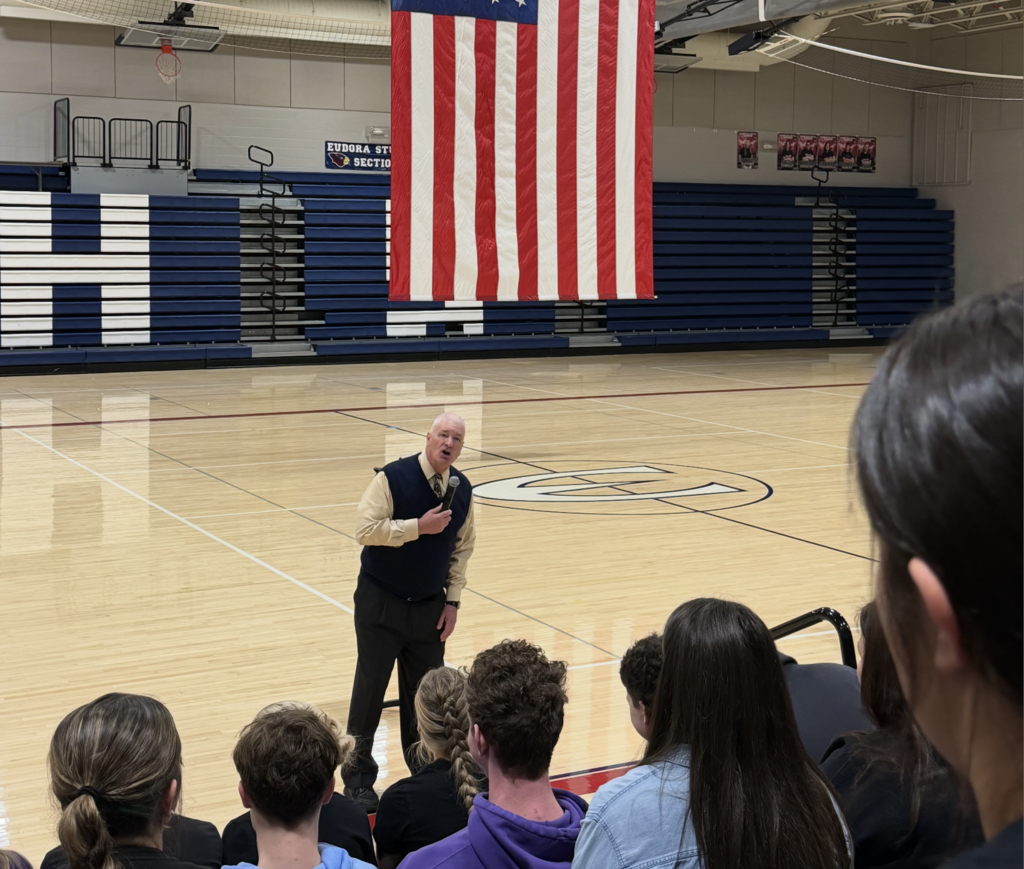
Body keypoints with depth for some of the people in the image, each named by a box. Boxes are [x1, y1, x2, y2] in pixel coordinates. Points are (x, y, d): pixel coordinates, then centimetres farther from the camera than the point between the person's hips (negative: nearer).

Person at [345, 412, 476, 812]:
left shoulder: (462, 489, 2)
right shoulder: (393, 478, -14)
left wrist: (453, 600, 5)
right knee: (370, 690, 3)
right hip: (381, 603, -4)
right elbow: (366, 530, -19)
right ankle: (358, 778, 16)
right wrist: (419, 527, -24)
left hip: (430, 607, 4)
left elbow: (462, 547, 10)